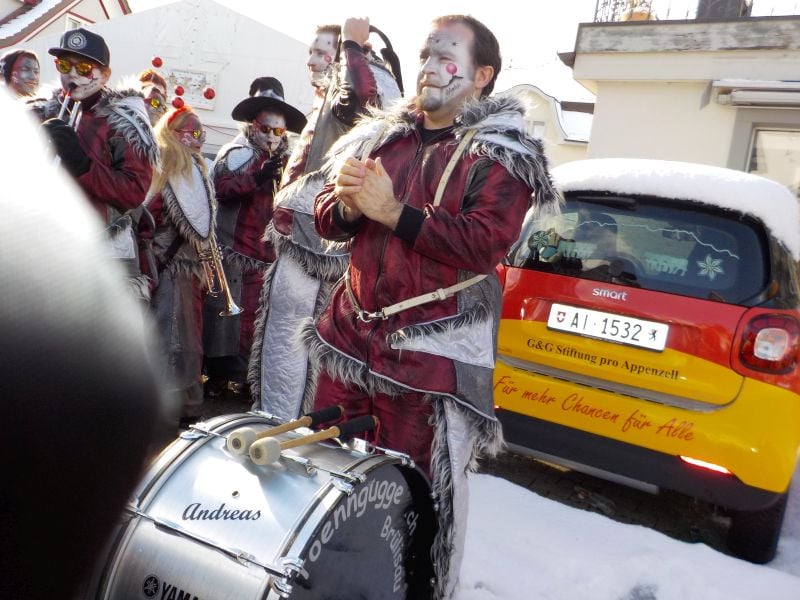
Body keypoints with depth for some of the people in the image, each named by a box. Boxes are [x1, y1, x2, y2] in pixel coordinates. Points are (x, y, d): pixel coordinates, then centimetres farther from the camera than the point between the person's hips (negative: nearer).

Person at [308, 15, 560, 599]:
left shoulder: (500, 154, -4)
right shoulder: (384, 135, 13)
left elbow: (483, 244, -19)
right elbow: (326, 217, 13)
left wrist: (392, 211, -21)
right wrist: (349, 204, -11)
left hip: (429, 348, -6)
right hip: (351, 330, 6)